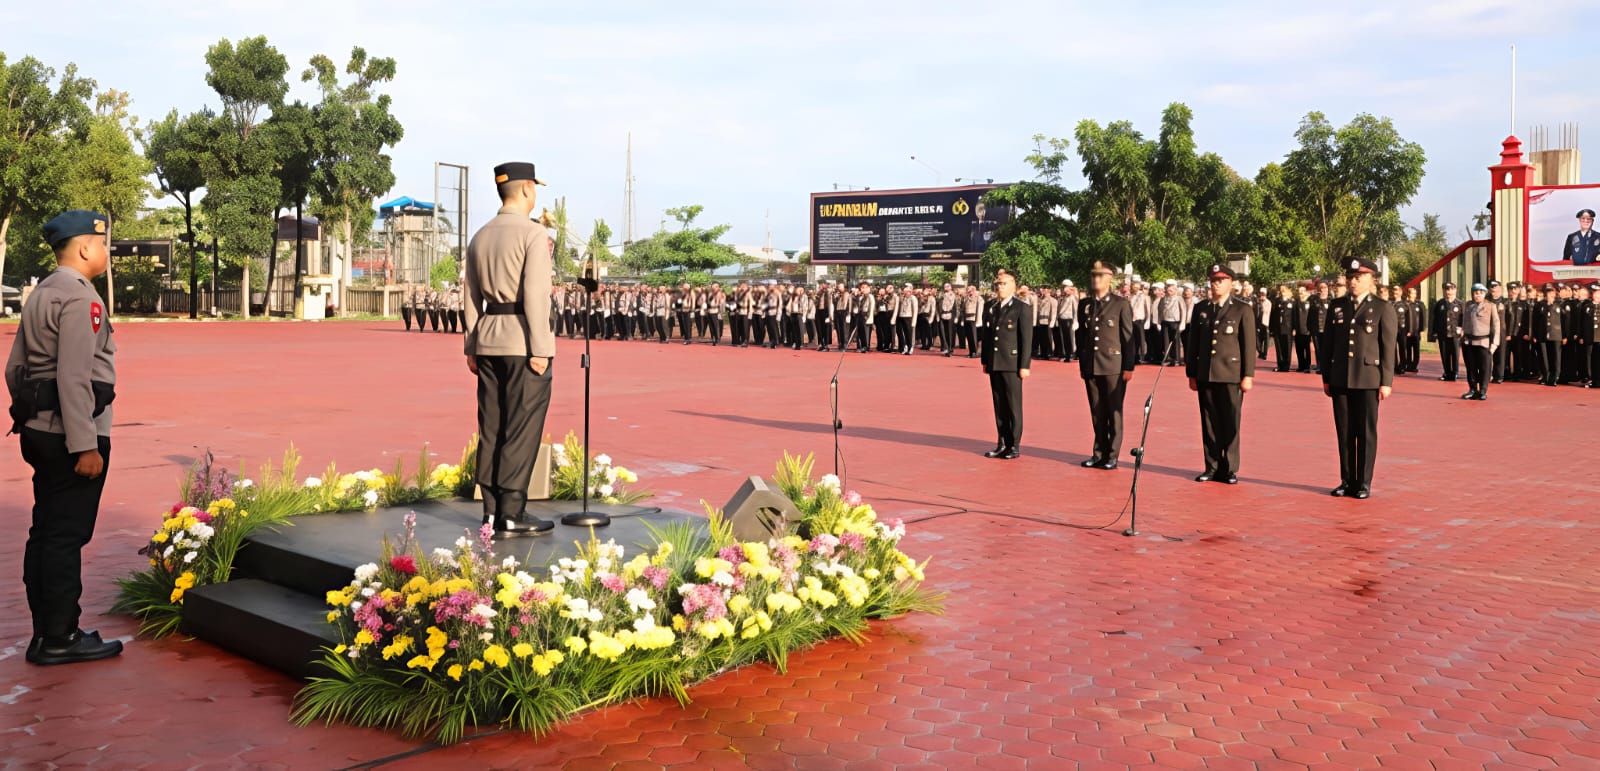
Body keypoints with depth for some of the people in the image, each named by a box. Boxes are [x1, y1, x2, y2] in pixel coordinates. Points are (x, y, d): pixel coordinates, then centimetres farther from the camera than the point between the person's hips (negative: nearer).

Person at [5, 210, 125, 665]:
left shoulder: (40, 294, 16)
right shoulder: (80, 298, -15)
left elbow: (14, 368, 19)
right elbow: (74, 377, -22)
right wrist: (86, 446, -22)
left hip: (40, 431, 10)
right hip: (70, 431, -10)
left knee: (45, 533, 14)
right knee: (66, 537, -4)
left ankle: (45, 632, 22)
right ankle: (59, 640, 3)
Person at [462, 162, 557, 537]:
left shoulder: (480, 236, 13)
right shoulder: (534, 233, -9)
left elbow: (472, 297, 13)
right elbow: (535, 294, -16)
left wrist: (472, 348, 17)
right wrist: (541, 350, -15)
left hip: (488, 338, 7)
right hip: (523, 341, -7)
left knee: (491, 428, 9)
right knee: (522, 429, -3)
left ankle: (492, 510, 13)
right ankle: (512, 513, -2)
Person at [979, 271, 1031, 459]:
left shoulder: (1022, 308, -5)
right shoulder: (990, 307, 12)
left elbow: (1027, 338, -8)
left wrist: (1024, 365, -12)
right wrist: (985, 361, 12)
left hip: (1012, 363, -5)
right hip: (994, 364, 5)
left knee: (1014, 406, 0)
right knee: (999, 405, 9)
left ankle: (1014, 446, 6)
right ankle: (1002, 444, 16)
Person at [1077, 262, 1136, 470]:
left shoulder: (1121, 303, -1)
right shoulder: (1084, 304, 12)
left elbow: (1128, 336, -3)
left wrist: (1129, 367, -7)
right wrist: (1081, 364, 12)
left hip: (1113, 366, -4)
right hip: (1090, 366, 4)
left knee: (1114, 412, 1)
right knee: (1097, 412, 8)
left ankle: (1112, 456, 8)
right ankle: (1099, 453, 16)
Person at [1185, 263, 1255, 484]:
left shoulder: (1243, 310, 2)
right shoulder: (1200, 308, 12)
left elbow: (1249, 345, -1)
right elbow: (1192, 342, 13)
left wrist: (1248, 375, -7)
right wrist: (1191, 373, 9)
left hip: (1231, 375, -3)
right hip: (1205, 375, 3)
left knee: (1230, 424, 1)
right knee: (1209, 423, 6)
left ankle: (1230, 469, 9)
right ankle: (1212, 467, 14)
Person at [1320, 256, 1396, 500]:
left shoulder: (1382, 308, 0)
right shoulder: (1336, 307, 10)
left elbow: (1388, 348, -3)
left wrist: (1386, 381, -7)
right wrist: (1326, 378, 9)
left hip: (1368, 379, -3)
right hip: (1340, 379, 3)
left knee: (1366, 433, 2)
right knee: (1344, 433, 7)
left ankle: (1364, 484, 9)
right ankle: (1347, 481, 15)